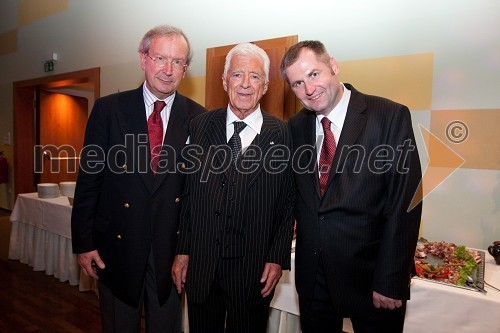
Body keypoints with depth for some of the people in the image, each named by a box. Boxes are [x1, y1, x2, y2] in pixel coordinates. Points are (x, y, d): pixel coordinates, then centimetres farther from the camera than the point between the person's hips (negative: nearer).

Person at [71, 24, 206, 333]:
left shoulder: (197, 118, -4)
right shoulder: (108, 109, -5)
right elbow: (89, 178, -3)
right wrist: (84, 242, -3)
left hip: (171, 247, 1)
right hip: (117, 244, 0)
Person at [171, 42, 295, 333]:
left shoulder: (281, 134, -5)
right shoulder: (200, 126, 1)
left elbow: (288, 203, -2)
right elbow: (189, 194, 2)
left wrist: (278, 259, -5)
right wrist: (183, 251, 3)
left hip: (254, 269, -1)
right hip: (200, 264, 2)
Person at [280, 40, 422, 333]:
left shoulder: (391, 116, -12)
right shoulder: (296, 127, 2)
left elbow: (405, 204, -14)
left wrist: (390, 281, -15)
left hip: (370, 274, -3)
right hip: (312, 275, 4)